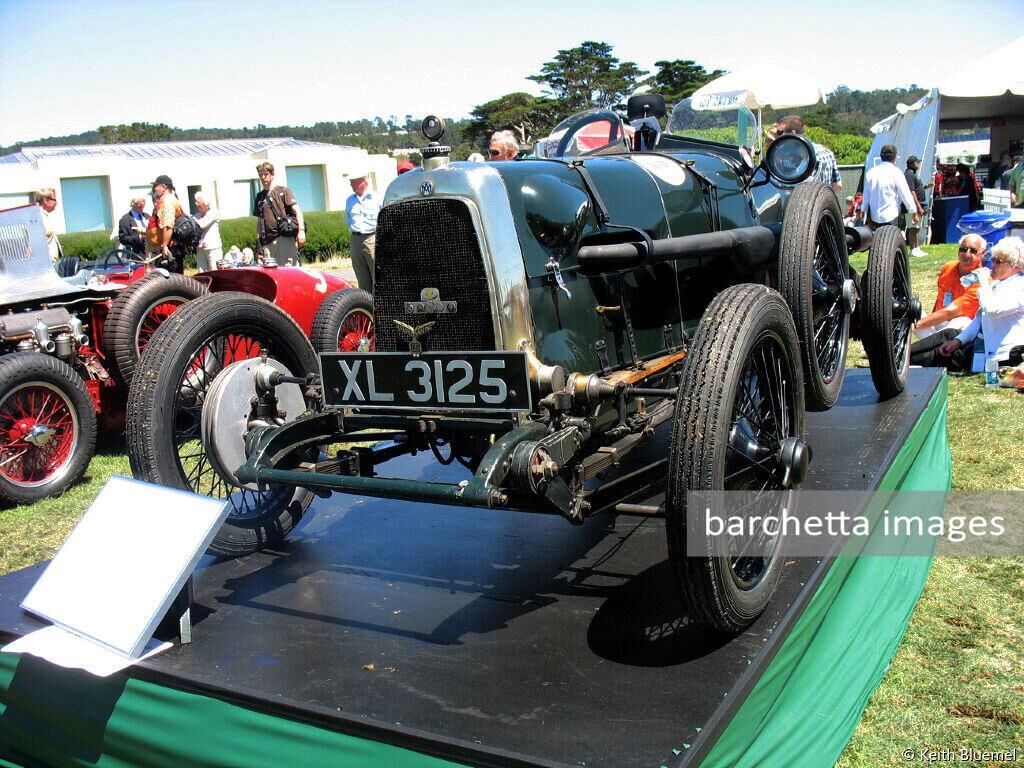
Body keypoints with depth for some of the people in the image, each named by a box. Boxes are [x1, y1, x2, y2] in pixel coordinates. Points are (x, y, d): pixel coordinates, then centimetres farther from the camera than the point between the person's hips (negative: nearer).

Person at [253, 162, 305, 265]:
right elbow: (259, 221, 22)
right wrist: (260, 243, 16)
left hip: (285, 237, -4)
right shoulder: (259, 197, 19)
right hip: (268, 241, 4)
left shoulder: (283, 191, 6)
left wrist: (301, 230, -18)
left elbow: (297, 210, -4)